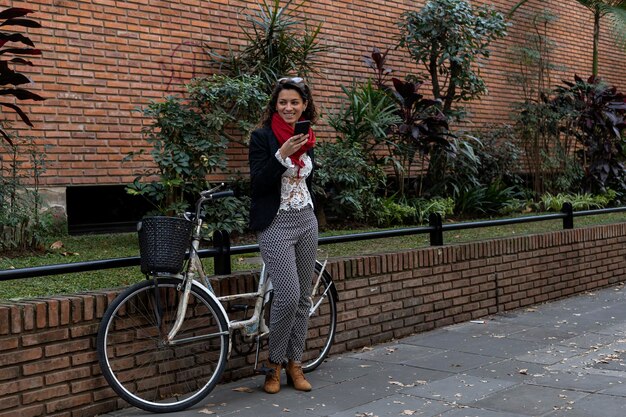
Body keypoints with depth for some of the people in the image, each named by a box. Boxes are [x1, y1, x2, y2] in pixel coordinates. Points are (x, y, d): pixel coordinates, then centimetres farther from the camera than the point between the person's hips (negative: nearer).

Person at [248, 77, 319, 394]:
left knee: (303, 296, 8)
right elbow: (258, 184, -15)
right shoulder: (262, 137, -8)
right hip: (276, 224, -7)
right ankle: (274, 365, 5)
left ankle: (294, 364, 18)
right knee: (288, 295, -14)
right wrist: (282, 154, -26)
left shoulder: (307, 138, 10)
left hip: (306, 221, 7)